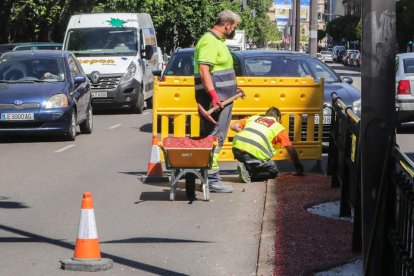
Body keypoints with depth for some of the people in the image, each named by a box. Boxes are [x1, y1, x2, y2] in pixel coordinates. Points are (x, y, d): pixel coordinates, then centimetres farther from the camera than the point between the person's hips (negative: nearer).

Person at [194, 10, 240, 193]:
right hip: (214, 98, -11)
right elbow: (203, 70, -23)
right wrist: (214, 95, -29)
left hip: (221, 98, 11)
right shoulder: (209, 42, -14)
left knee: (213, 137, 11)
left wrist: (233, 89, 29)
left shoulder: (218, 41, 20)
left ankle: (209, 177, 15)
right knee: (214, 138, -11)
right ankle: (211, 179, -12)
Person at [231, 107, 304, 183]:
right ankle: (248, 173, -8)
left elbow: (234, 126, 22)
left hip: (237, 147, 5)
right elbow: (291, 149, 18)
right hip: (254, 151, -5)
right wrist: (298, 168, 28)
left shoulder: (254, 118, 28)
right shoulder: (279, 127, 18)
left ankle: (246, 168, 8)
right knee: (273, 172, 14)